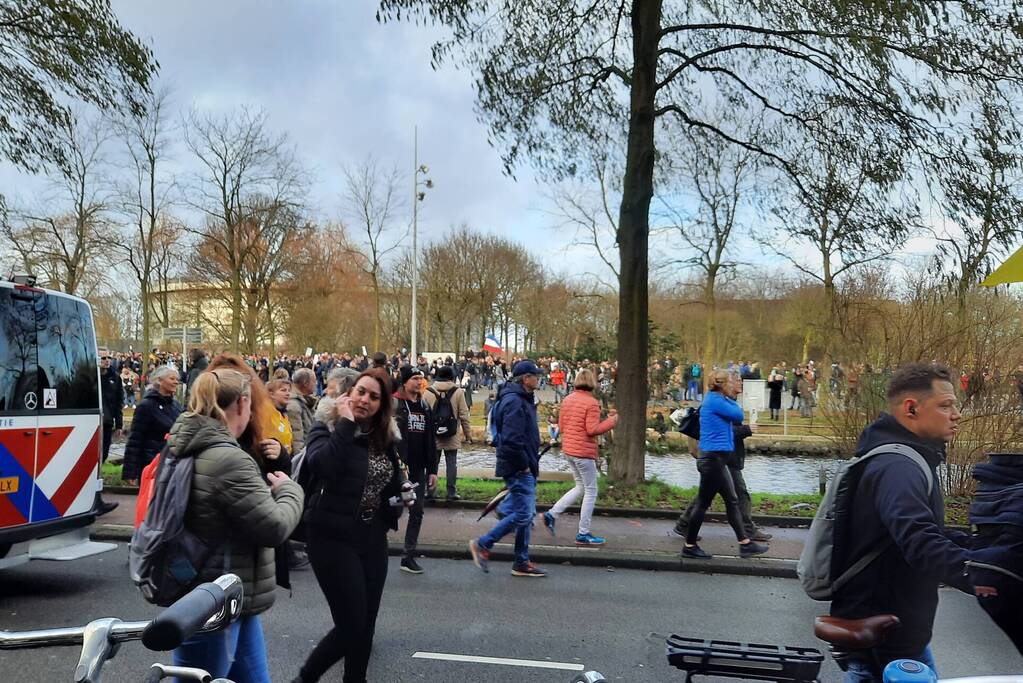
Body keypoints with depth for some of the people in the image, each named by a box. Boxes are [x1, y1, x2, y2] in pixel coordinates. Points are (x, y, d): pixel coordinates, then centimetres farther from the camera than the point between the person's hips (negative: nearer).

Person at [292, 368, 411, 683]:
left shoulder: (384, 436, 6)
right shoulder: (328, 426, -11)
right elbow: (321, 465, -31)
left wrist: (403, 493, 2)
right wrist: (345, 424, -27)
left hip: (373, 536, 6)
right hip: (334, 538, -6)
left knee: (366, 623, 13)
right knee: (351, 625, -5)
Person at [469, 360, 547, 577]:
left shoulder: (522, 399, 16)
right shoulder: (514, 401, -18)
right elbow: (511, 439, -26)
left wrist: (531, 463, 15)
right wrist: (524, 465, -17)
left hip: (524, 468, 11)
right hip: (518, 469, -11)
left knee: (525, 513, 13)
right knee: (522, 514, -8)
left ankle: (522, 563, 20)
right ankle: (482, 544, 2)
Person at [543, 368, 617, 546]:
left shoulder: (567, 400, 7)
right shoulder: (591, 403, -15)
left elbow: (561, 426, 11)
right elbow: (593, 430, -19)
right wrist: (612, 421, -9)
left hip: (568, 449, 8)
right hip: (584, 452, -8)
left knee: (580, 488, 21)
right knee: (591, 492, 4)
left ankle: (552, 514, 13)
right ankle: (583, 534, 8)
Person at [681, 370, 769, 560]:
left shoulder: (717, 400, 14)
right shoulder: (714, 400, -15)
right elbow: (738, 415, -11)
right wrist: (730, 399, 2)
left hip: (717, 459, 10)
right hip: (712, 458, -10)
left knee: (732, 500, 12)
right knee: (703, 503, -1)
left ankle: (745, 543, 19)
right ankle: (689, 546, 9)